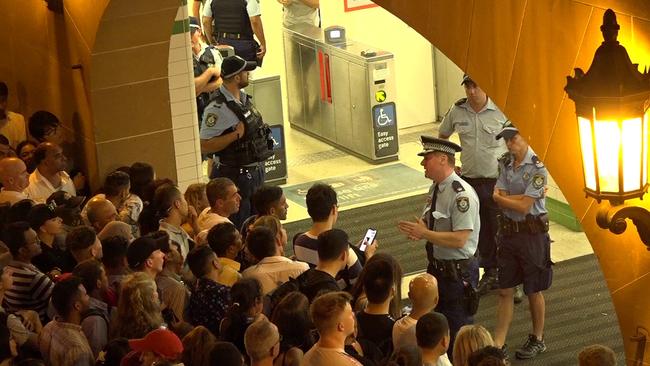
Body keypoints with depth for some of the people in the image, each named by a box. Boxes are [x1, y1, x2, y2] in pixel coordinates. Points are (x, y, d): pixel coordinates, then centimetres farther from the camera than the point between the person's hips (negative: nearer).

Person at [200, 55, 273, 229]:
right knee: (238, 229, -3)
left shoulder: (243, 98, 7)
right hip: (236, 176, -9)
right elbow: (204, 146, -26)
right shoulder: (218, 108, -22)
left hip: (255, 172, 9)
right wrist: (236, 135, -28)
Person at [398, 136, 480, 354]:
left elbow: (459, 239, -28)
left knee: (458, 332, 4)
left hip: (457, 272, -9)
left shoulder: (462, 194, -24)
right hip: (436, 267, 9)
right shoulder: (436, 188, 4)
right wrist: (418, 229, -5)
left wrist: (424, 233, -25)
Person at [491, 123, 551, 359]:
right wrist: (519, 197, -20)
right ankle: (498, 343, 13)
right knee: (505, 290, 8)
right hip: (509, 231, 6)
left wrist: (501, 197, -7)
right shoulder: (505, 163, 3)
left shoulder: (537, 167, -17)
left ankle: (537, 339, 25)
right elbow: (499, 201, -6)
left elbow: (524, 207, -19)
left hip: (532, 232, -6)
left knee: (534, 291, 9)